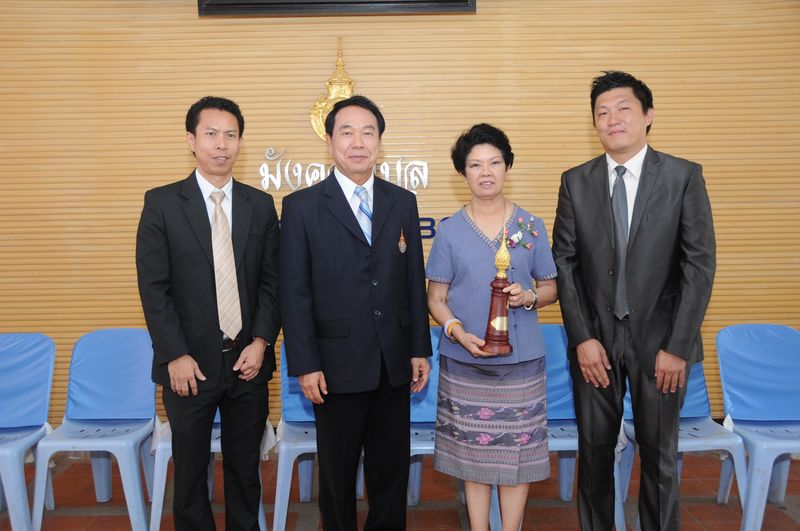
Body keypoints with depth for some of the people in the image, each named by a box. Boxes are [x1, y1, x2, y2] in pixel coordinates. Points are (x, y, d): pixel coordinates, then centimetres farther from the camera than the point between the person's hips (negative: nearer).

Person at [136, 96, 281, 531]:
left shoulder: (261, 205, 4)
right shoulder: (161, 203, -3)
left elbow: (272, 280, 3)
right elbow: (153, 286, -6)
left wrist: (262, 341, -7)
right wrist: (175, 355, -11)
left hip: (248, 360, 2)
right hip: (188, 363, -2)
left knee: (245, 467, 15)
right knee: (190, 469, 14)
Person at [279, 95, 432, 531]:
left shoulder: (403, 202, 6)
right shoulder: (301, 206, -5)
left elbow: (415, 281, 7)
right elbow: (294, 294, -7)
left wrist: (420, 349, 5)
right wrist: (305, 365, -10)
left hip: (394, 364, 3)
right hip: (337, 364, -3)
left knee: (392, 470, 17)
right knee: (337, 475, 15)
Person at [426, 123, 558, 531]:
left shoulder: (531, 226, 3)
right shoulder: (450, 230, 2)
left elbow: (551, 288, 10)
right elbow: (436, 299, 2)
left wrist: (529, 296, -12)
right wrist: (459, 332, -15)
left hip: (522, 359, 1)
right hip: (465, 361, 0)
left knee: (518, 449, 7)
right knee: (472, 451, 8)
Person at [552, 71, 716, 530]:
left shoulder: (684, 176, -2)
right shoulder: (576, 182, 3)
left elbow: (700, 264, -6)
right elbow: (565, 262, 0)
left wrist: (677, 345, -11)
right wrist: (582, 337, -8)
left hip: (660, 338, -1)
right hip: (595, 337, 2)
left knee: (660, 454, 13)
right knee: (595, 449, 13)